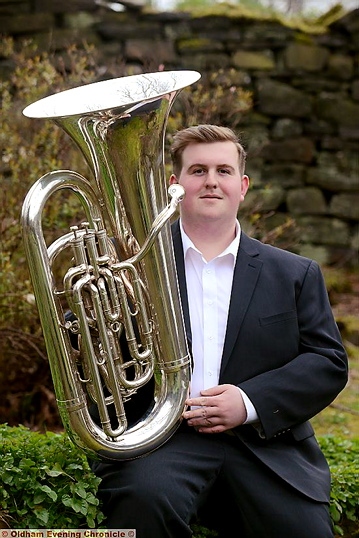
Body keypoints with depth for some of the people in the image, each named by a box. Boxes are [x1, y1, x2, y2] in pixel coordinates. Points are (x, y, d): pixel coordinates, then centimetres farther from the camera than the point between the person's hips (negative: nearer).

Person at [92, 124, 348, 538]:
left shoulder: (296, 274, 17)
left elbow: (329, 363, 8)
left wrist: (251, 402, -8)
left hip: (265, 446, 3)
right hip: (159, 442, -2)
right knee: (144, 496, -35)